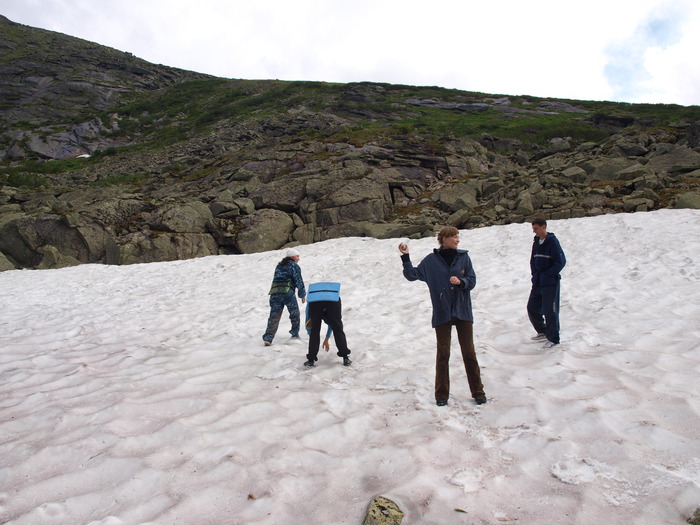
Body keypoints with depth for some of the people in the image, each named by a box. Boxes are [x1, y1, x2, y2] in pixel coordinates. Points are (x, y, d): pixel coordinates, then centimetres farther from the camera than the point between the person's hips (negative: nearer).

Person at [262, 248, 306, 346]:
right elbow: (299, 281, 0)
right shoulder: (294, 266, 5)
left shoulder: (278, 266, 25)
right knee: (295, 314, 14)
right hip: (288, 293, -5)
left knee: (274, 316, 2)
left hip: (274, 293, 5)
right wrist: (302, 294, 6)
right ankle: (295, 334, 20)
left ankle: (268, 337, -10)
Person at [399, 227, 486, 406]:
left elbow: (472, 281, 0)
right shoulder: (431, 260, 0)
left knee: (469, 352, 6)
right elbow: (412, 274, 4)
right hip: (442, 313, -1)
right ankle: (441, 395, 16)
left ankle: (478, 391, 19)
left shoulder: (463, 257, 2)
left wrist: (461, 281, -20)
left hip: (463, 312, 1)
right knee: (443, 354, 5)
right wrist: (406, 257, -6)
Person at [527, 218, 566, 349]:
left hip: (550, 283, -8)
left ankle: (553, 339, 8)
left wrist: (547, 275, -15)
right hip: (537, 282, 8)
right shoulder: (536, 242, 10)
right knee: (532, 307, 11)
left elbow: (561, 261, -16)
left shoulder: (552, 242, -12)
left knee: (549, 311, -4)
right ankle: (543, 332, 28)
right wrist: (535, 274, 5)